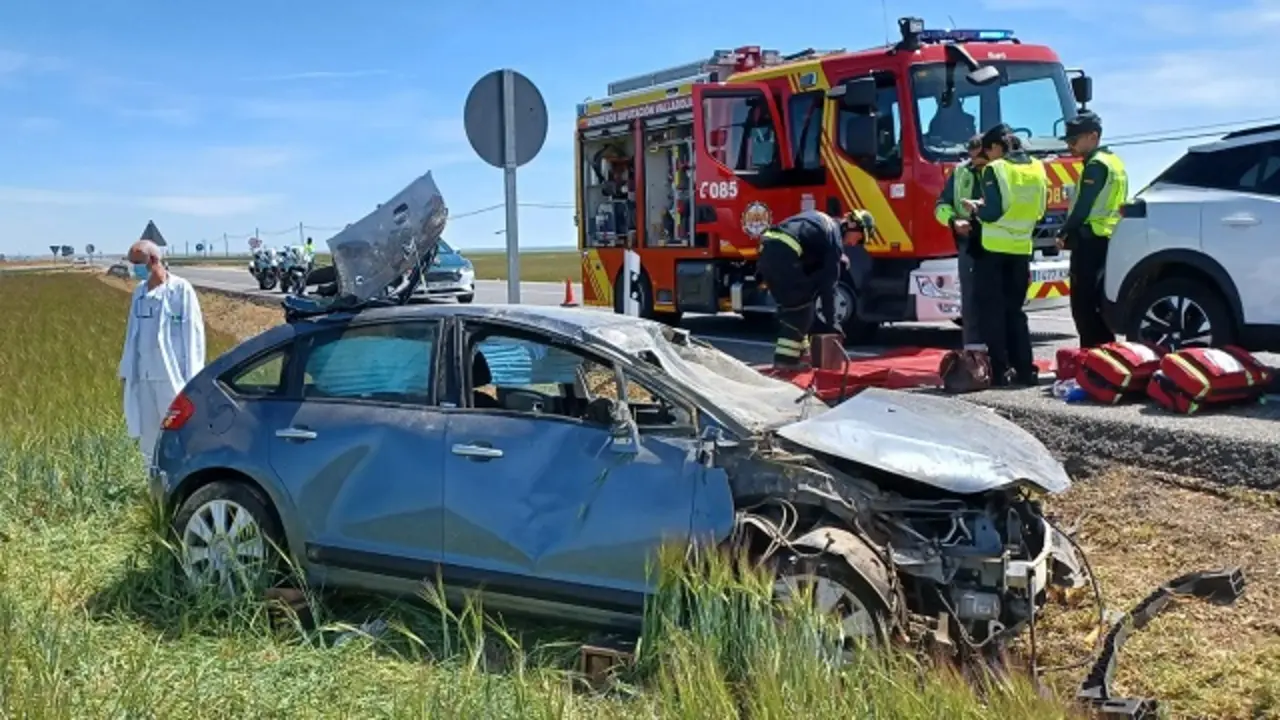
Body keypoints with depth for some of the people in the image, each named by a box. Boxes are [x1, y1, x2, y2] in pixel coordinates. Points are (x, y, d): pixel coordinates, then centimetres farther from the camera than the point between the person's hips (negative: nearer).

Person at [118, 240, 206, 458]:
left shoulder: (181, 290, -7)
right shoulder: (139, 292, 11)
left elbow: (193, 333, -8)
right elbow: (133, 333, 16)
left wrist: (191, 377, -11)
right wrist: (126, 370, 14)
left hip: (171, 375, -6)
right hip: (143, 375, 6)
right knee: (149, 433, 9)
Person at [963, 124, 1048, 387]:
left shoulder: (995, 170, -11)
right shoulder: (1037, 169, 8)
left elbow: (992, 212, -17)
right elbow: (1039, 210, 12)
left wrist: (976, 208, 3)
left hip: (994, 249, -6)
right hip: (1021, 249, 6)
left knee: (993, 310, 3)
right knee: (1015, 309, 14)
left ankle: (1000, 370, -1)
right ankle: (1025, 369, 10)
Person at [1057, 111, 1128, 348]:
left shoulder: (1096, 164, -12)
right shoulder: (1113, 162, 19)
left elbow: (1083, 206, -17)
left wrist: (1064, 233, -6)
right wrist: (1071, 233, 17)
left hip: (1091, 242, -10)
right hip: (1109, 240, 10)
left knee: (1083, 304, -8)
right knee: (1097, 302, 14)